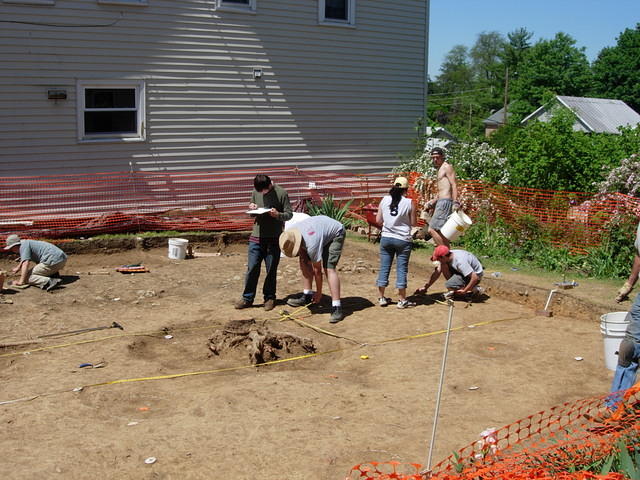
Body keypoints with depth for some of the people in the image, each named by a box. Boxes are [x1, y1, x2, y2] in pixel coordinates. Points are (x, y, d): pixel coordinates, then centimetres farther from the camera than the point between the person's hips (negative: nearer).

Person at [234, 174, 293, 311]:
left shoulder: (281, 193, -7)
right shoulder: (255, 192, 5)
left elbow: (289, 214, -4)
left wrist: (278, 215, -23)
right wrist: (251, 208, -6)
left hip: (274, 238, -3)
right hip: (256, 237, 3)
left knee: (271, 269, 6)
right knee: (252, 268, 1)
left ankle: (269, 297, 20)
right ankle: (247, 298, 11)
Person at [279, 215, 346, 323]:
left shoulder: (312, 244, -38)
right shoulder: (291, 234, -18)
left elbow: (317, 270, -26)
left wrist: (319, 293, -17)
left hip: (335, 233, -8)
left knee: (329, 268, -22)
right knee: (304, 261, -4)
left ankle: (336, 308, -25)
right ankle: (307, 296, 6)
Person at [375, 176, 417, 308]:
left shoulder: (384, 200, -1)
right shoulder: (409, 203, -9)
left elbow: (378, 220, 1)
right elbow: (413, 223, -5)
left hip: (386, 238, 3)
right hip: (403, 240, -3)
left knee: (384, 267, 10)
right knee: (401, 269, 4)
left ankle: (381, 298, 17)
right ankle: (402, 300, 9)